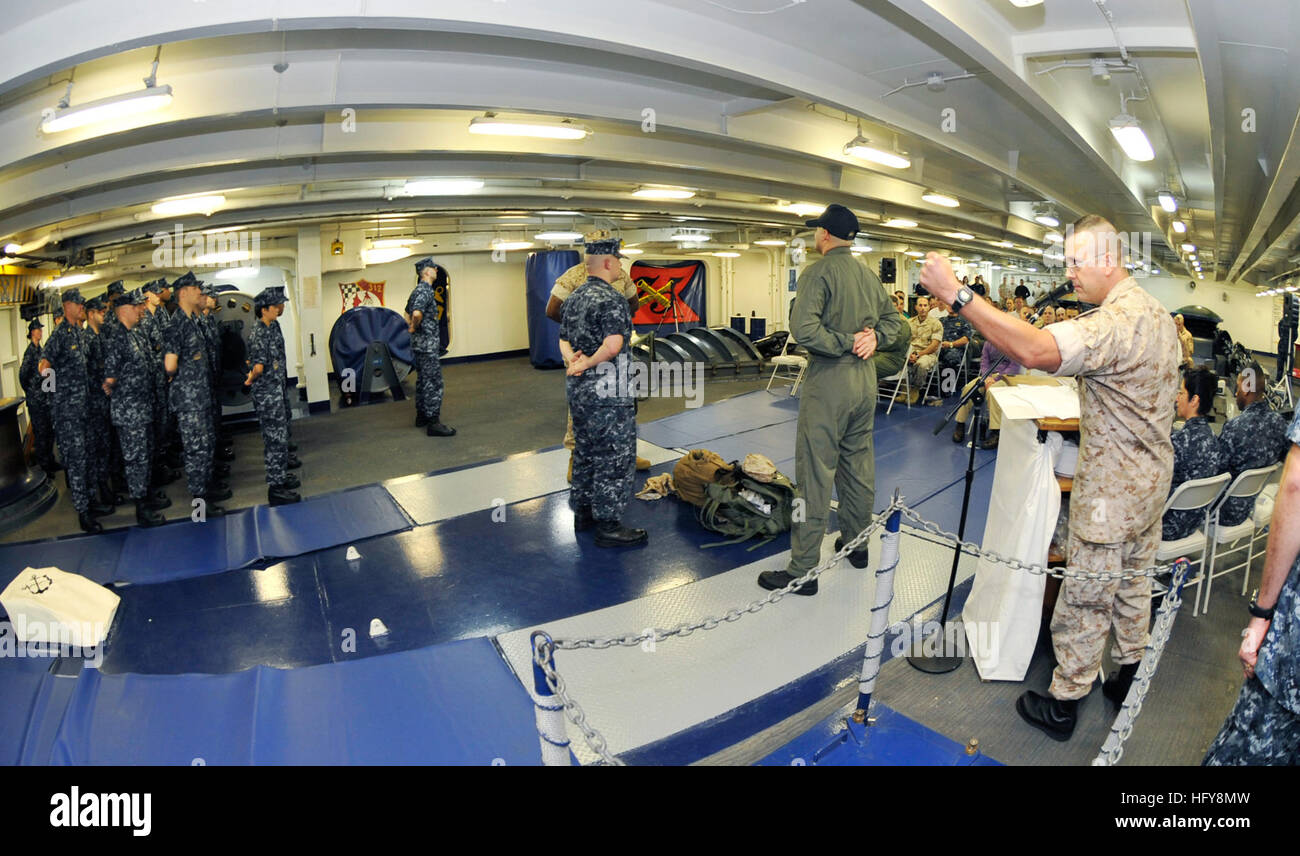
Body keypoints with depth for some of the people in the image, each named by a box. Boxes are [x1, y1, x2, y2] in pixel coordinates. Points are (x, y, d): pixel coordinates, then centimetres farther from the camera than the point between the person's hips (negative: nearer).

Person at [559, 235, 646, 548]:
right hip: (608, 394, -9)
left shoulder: (573, 298, 12)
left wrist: (573, 361, -5)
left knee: (585, 451, 19)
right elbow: (613, 346, -28)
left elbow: (564, 339, 13)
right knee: (615, 458, 0)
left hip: (577, 389, 9)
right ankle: (608, 525, 6)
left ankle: (583, 513, 30)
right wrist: (588, 364, -15)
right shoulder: (612, 300, -17)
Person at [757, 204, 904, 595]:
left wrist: (846, 342, -13)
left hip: (828, 380, -8)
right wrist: (873, 338, -1)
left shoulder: (817, 272, -12)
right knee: (859, 465, 18)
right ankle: (857, 544, 32)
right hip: (865, 377, 8)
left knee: (816, 473, -4)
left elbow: (803, 329, -24)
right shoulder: (869, 275, 11)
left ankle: (802, 570, 1)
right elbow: (894, 321, 16)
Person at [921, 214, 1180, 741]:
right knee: (1134, 582, 23)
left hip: (1111, 490, -10)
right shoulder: (1158, 314, 8)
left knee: (1085, 600, 2)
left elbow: (1034, 350, -44)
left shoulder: (1115, 321, -26)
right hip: (1152, 479, 10)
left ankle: (1063, 705, 16)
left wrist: (957, 295, -44)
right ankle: (1130, 674, 40)